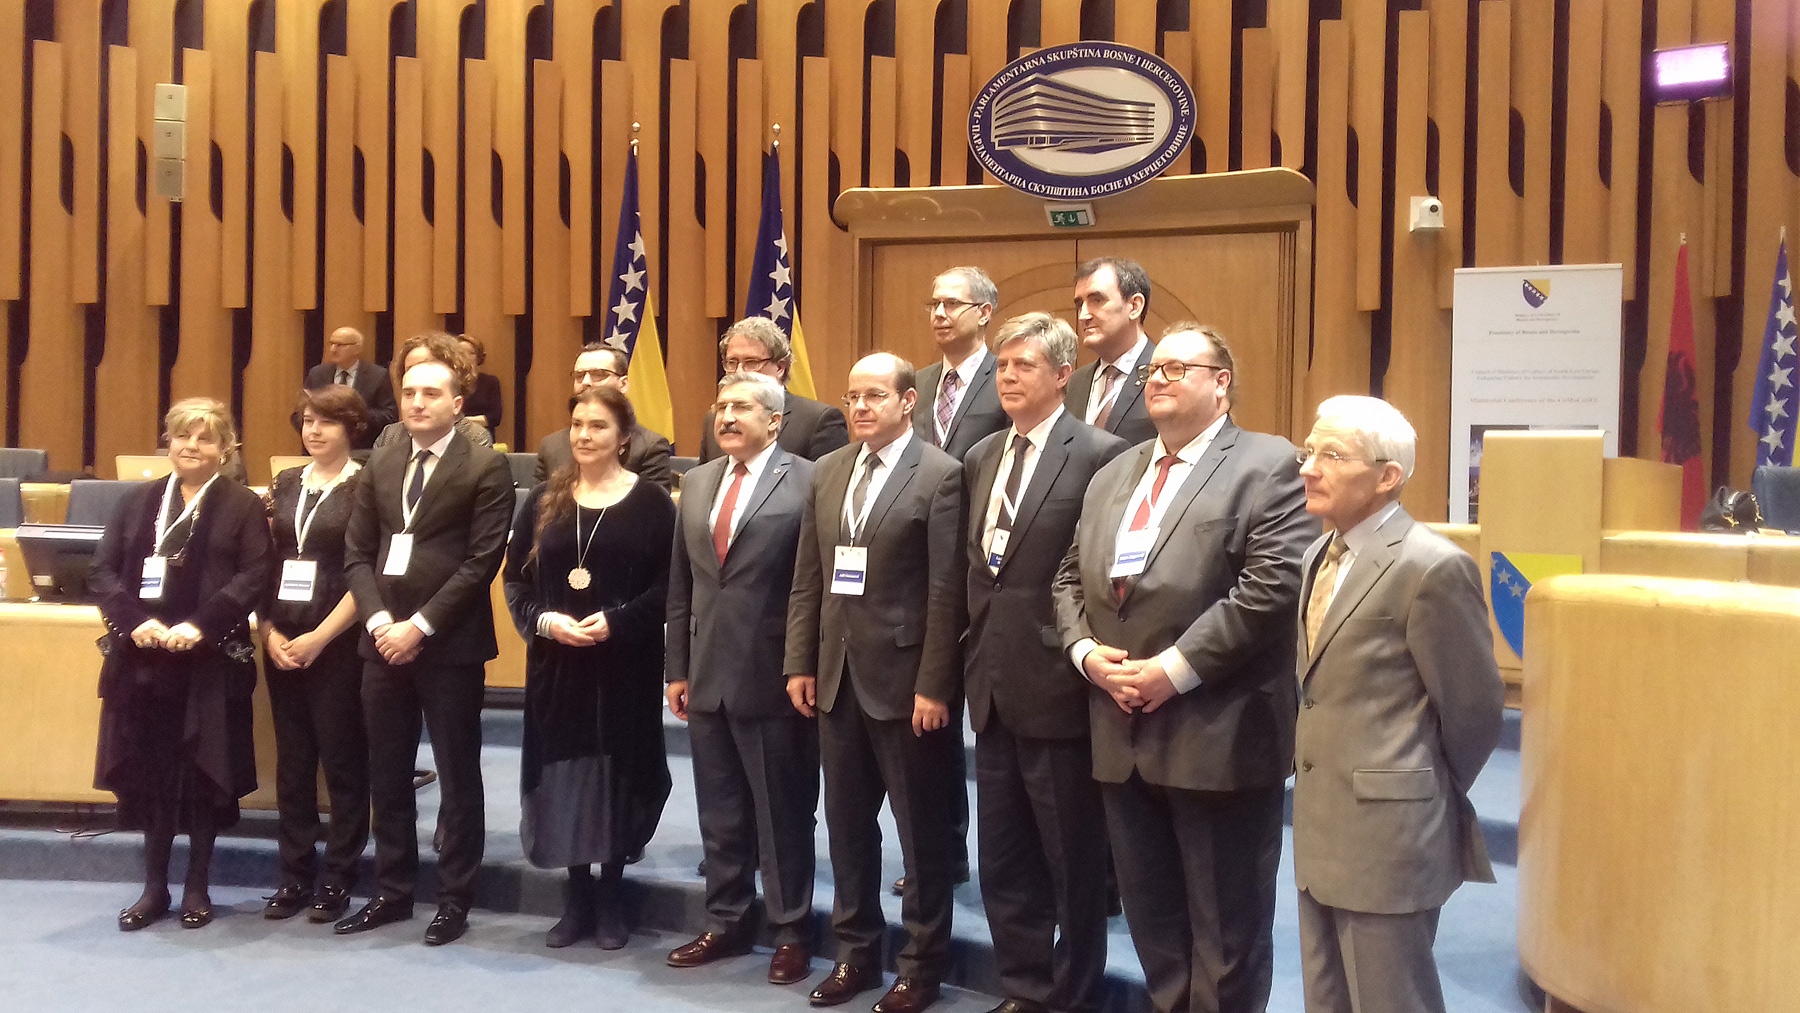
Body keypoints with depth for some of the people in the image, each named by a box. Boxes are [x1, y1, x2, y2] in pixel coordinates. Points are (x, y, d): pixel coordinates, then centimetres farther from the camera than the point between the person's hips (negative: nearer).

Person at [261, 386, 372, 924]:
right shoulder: (286, 483, 11)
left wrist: (319, 637, -13)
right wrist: (270, 632, -1)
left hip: (338, 644, -5)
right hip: (282, 643, 5)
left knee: (342, 759, 2)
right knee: (292, 759, 10)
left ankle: (338, 880, 13)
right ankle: (295, 875, 20)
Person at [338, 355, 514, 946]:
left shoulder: (486, 469, -5)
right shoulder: (381, 465, 12)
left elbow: (482, 561, -12)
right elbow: (357, 552, 9)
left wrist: (420, 625, -15)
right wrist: (379, 620, -6)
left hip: (449, 645, -5)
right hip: (384, 641, 5)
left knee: (457, 778, 5)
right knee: (387, 776, 13)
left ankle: (454, 900, 16)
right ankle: (392, 892, 27)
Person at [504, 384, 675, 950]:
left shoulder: (650, 503, -2)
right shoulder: (545, 501, 8)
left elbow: (667, 585, -6)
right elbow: (516, 578, 8)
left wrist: (616, 621, -19)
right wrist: (544, 620, -10)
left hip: (624, 667, -3)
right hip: (555, 664, 3)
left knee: (616, 773, 5)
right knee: (563, 777, 5)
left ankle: (610, 899, 20)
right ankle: (576, 899, 19)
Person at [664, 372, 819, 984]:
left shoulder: (806, 482, -8)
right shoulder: (697, 483, 11)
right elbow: (681, 584, 13)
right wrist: (678, 668, 10)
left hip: (773, 679, -6)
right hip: (707, 678, 6)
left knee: (783, 813, 6)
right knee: (720, 813, 16)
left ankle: (791, 932, 22)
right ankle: (726, 923, 31)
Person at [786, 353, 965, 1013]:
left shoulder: (940, 474, -9)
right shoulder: (827, 472, 10)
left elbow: (946, 591, -13)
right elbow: (807, 579, 11)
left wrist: (934, 686, -15)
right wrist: (800, 663, 6)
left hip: (905, 681, -6)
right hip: (838, 678, 6)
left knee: (923, 831, 7)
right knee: (847, 824, 15)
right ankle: (856, 952, 30)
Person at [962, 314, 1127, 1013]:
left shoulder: (1099, 455, -11)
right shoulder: (981, 457, 12)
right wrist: (976, 651, 12)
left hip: (1057, 689, -7)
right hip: (994, 687, 7)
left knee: (1073, 864, 8)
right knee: (1002, 862, 16)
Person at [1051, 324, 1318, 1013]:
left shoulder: (1267, 466, -6)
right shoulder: (1114, 474, 16)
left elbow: (1271, 587, -17)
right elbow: (1070, 577, 16)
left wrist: (1176, 668, -19)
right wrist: (1086, 652, -3)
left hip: (1218, 737, -6)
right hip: (1123, 734, 7)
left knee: (1225, 923, 6)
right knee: (1149, 912, 17)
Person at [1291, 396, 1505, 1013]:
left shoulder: (1434, 567, -16)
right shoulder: (1319, 557, 10)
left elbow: (1473, 708, -10)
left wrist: (1437, 799, 3)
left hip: (1388, 833, -8)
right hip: (1320, 827, 8)